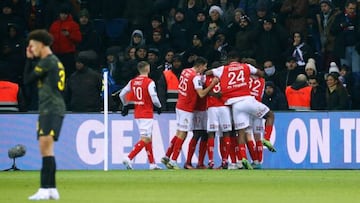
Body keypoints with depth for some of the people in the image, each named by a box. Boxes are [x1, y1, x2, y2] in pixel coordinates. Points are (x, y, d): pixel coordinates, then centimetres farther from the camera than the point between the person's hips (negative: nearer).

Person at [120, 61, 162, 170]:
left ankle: (152, 164, 18)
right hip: (147, 114, -7)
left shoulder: (132, 82, 5)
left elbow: (122, 94, 11)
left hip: (137, 114, 7)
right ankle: (129, 158, -21)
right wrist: (159, 106, 2)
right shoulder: (149, 82, -14)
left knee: (148, 138, 15)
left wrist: (125, 106, 28)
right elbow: (154, 98, -18)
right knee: (145, 139, -7)